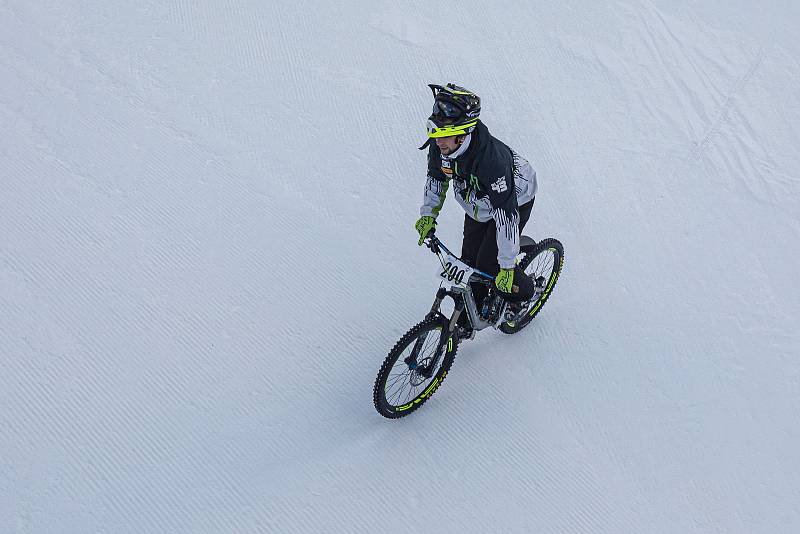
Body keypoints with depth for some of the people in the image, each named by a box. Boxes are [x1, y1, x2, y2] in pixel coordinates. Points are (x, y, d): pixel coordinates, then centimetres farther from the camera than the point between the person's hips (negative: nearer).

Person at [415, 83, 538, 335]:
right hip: (479, 205, 7)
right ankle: (467, 316, 31)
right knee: (469, 261, 9)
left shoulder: (491, 160, -44)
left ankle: (525, 292, 25)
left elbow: (506, 216, -40)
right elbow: (436, 176, 1)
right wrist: (428, 213, -1)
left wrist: (507, 267, -36)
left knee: (490, 265, -6)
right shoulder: (441, 145, -25)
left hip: (515, 201, -6)